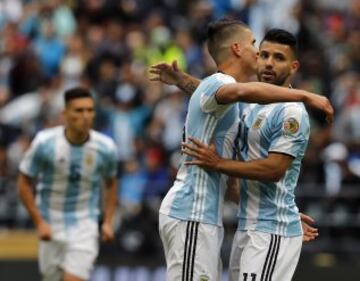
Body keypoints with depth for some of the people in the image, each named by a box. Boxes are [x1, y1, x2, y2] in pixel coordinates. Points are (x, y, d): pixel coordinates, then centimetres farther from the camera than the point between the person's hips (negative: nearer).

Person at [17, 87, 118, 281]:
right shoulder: (45, 143, -14)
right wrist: (39, 222, -11)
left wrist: (108, 222, 3)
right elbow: (24, 183, -4)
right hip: (51, 226, 0)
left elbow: (110, 184, 11)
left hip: (85, 227, 0)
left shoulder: (105, 147, -9)